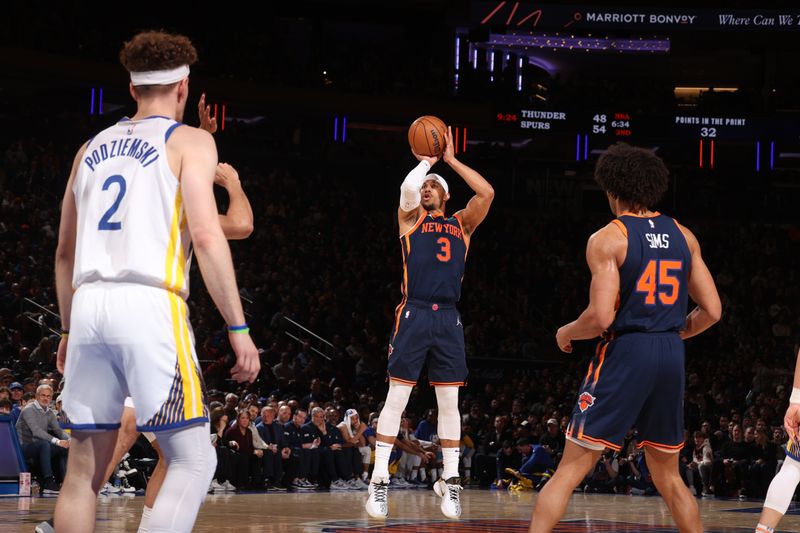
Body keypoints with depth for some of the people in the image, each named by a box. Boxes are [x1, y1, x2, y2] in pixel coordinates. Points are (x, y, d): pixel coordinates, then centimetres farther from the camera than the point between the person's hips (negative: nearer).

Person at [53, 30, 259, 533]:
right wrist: (239, 328, -6)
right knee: (193, 460, 0)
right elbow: (205, 236, -8)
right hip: (150, 305, -6)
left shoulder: (93, 148, 22)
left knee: (84, 469, 10)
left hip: (90, 304, 6)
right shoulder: (189, 141, 4)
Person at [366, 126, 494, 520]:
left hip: (448, 318, 3)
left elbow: (487, 192, 3)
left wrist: (451, 160, 7)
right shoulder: (411, 218, 10)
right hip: (414, 314, -3)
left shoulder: (461, 224, 17)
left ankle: (450, 482, 10)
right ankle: (379, 481, -3)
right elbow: (407, 187, -12)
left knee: (449, 403, 4)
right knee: (396, 399, -5)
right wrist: (425, 161, 4)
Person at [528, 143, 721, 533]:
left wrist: (566, 333, 4)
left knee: (570, 470, -3)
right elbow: (712, 311, 8)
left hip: (625, 353, -5)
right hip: (672, 355, 5)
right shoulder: (683, 236, 9)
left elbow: (601, 318, -16)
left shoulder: (608, 238, -7)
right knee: (668, 476, 19)